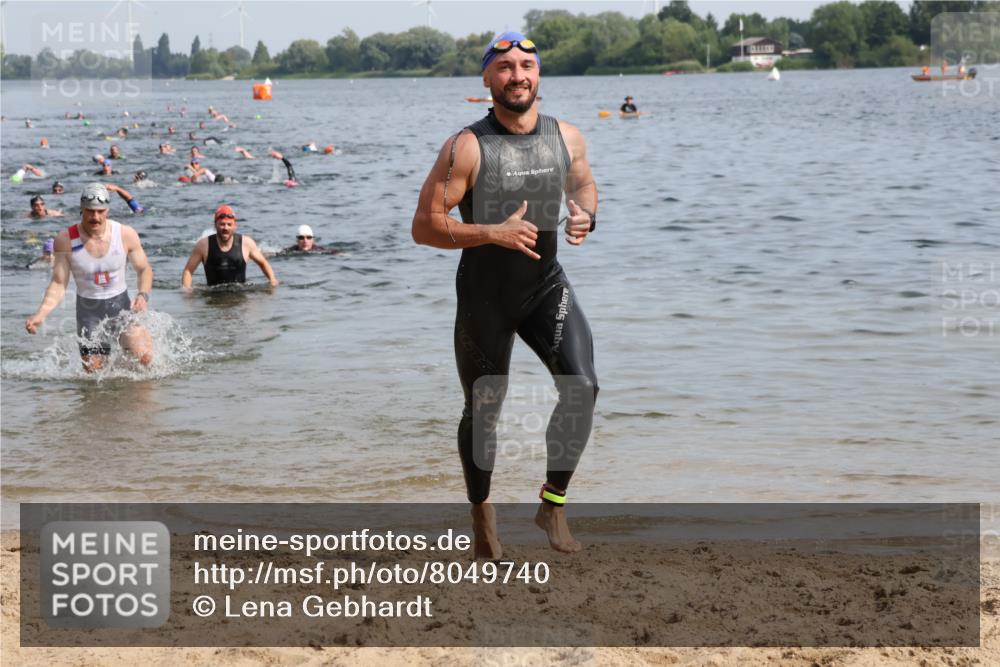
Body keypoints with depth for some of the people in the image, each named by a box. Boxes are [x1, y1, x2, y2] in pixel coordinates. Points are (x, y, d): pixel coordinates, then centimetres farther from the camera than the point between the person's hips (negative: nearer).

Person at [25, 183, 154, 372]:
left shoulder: (126, 234, -11)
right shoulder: (66, 240, -13)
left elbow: (144, 270, 2)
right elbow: (58, 284, -8)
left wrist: (143, 295, -18)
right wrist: (40, 314, -23)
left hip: (121, 305, 0)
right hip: (88, 311, 0)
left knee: (143, 358, -17)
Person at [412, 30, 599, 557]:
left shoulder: (567, 138, -3)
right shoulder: (467, 148, -17)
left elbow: (584, 185, 18)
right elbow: (424, 226, -18)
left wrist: (586, 215, -6)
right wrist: (493, 232, -29)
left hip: (546, 286, 3)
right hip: (484, 295, -3)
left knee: (582, 386, -17)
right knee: (483, 409, 8)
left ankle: (553, 504, 0)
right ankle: (481, 513, 33)